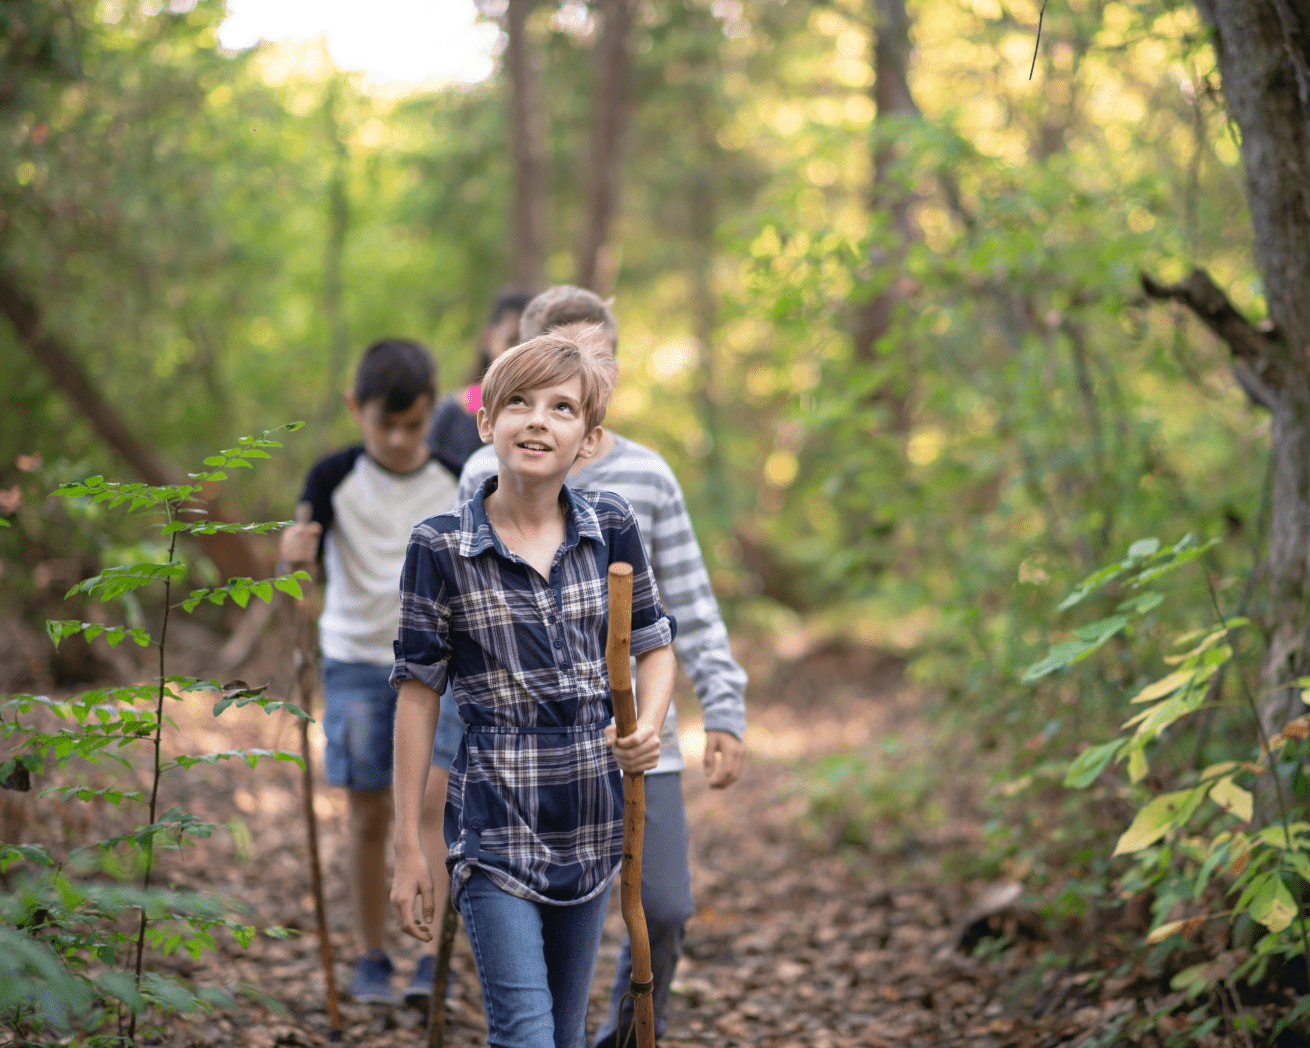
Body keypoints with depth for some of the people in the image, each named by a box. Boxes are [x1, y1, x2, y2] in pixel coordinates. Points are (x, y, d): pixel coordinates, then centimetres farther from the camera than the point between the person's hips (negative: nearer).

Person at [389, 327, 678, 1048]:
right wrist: (408, 848, -3)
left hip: (591, 825, 4)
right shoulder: (442, 548, -8)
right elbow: (419, 694, -3)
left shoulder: (611, 527, 1)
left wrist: (649, 726, -8)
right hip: (495, 826, -4)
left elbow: (654, 644, 14)